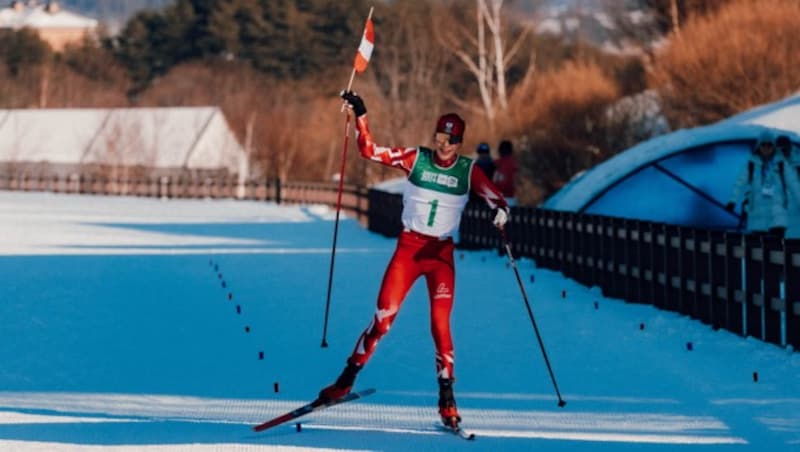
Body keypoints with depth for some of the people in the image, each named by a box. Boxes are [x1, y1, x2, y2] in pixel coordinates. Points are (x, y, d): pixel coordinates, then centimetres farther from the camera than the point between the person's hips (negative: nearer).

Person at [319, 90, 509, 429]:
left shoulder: (468, 171, -2)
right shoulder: (416, 159, -3)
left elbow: (496, 198, -6)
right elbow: (370, 151, -6)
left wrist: (501, 211, -29)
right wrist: (360, 115, -16)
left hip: (441, 252, 0)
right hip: (409, 246, 0)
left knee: (440, 324, -9)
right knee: (384, 318, -7)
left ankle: (447, 400, -1)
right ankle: (346, 379, 6)